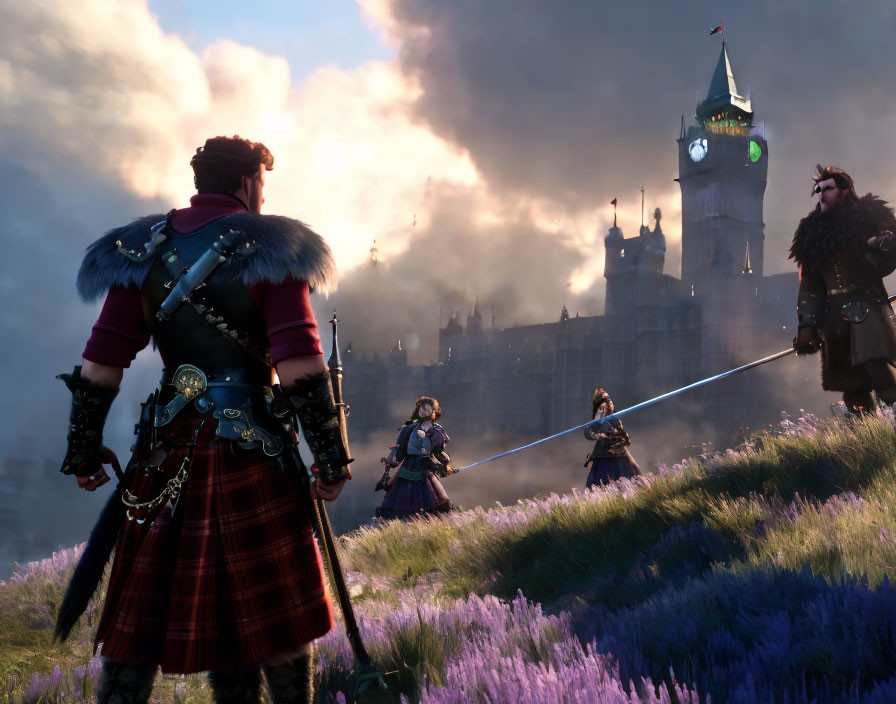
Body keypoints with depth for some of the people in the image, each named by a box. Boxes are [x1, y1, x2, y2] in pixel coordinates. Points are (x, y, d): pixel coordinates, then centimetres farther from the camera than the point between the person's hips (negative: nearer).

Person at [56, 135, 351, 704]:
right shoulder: (269, 245, -3)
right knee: (273, 614, 7)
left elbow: (100, 363, 4)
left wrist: (84, 449, 13)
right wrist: (331, 458, -8)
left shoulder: (142, 246, 8)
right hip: (251, 451, -3)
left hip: (169, 446, 4)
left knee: (139, 613, 9)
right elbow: (301, 366, -13)